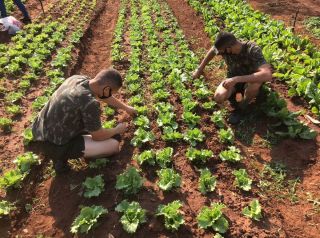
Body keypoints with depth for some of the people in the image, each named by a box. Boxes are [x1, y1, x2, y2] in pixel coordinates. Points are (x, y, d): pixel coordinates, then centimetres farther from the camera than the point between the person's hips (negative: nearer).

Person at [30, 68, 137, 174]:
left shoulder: (77, 78, -5)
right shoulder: (90, 103, -29)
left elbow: (103, 95, 14)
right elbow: (98, 136, -13)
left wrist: (126, 107, 27)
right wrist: (117, 130, 7)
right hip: (53, 145, -8)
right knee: (114, 145, -10)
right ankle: (60, 155, 1)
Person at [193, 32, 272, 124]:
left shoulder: (253, 50, -34)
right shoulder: (223, 48, -22)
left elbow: (267, 75, -47)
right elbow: (212, 50, 4)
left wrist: (236, 79, -52)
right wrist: (200, 69, 9)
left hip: (250, 78, -2)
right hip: (233, 78, 3)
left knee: (254, 85, -39)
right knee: (218, 97, -27)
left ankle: (241, 108, -9)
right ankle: (235, 93, 8)